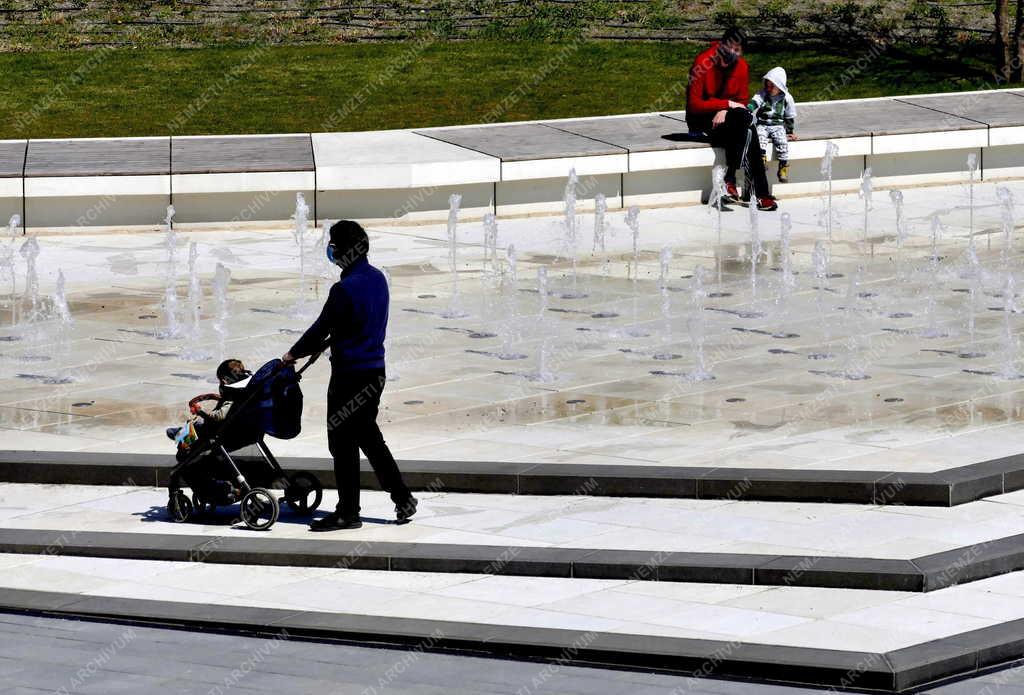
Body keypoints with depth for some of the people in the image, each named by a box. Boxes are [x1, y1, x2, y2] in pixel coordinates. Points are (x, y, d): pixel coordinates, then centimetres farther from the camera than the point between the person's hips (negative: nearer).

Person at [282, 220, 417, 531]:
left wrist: (293, 354, 2)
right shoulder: (377, 278, 6)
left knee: (343, 441, 0)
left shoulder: (345, 289, -21)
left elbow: (321, 327, -14)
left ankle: (348, 512, 5)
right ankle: (402, 499, 21)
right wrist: (327, 342, 20)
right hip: (375, 371, 9)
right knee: (368, 435, 20)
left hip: (350, 374, -9)